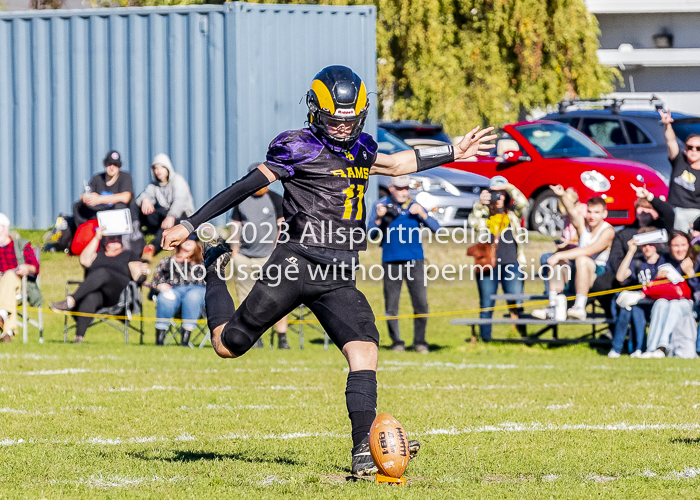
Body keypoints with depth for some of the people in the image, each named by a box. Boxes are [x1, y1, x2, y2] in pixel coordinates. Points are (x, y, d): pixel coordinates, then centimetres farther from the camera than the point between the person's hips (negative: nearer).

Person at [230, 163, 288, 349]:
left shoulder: (275, 200, 4)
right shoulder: (241, 200, 12)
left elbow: (282, 227, 2)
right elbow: (235, 225, 16)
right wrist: (234, 249, 7)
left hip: (268, 257, -3)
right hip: (243, 257, 3)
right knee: (247, 299, 3)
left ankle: (282, 338, -3)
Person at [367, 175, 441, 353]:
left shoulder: (415, 206, 9)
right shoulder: (381, 205, 5)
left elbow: (436, 228, 4)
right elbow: (371, 233, 1)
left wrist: (422, 214, -11)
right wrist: (379, 218, -17)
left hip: (415, 261, 1)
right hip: (391, 262, -1)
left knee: (421, 303, -5)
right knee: (391, 305, 1)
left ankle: (420, 341, 5)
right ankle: (396, 342, 11)